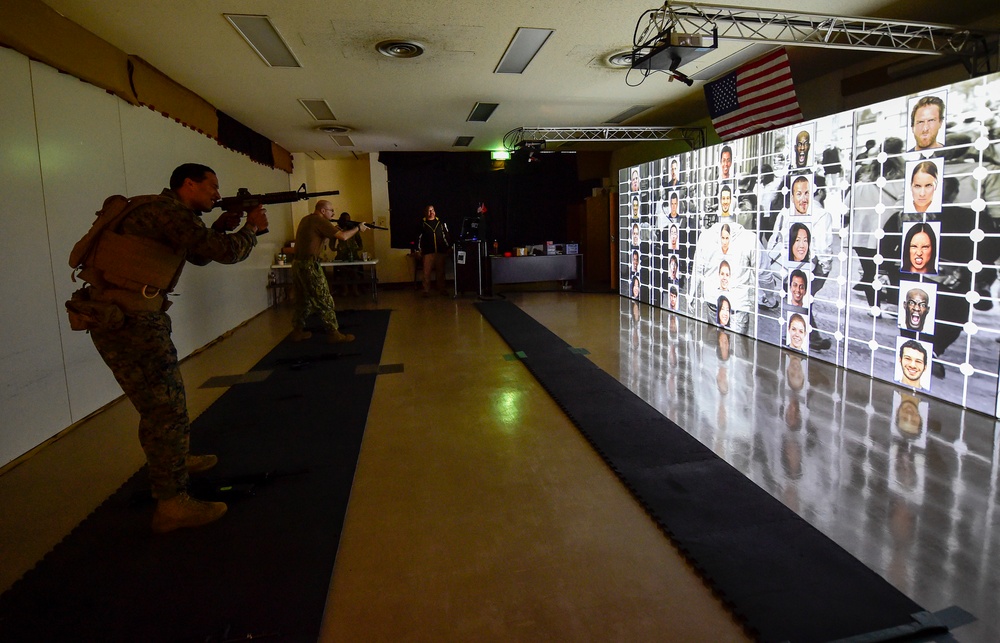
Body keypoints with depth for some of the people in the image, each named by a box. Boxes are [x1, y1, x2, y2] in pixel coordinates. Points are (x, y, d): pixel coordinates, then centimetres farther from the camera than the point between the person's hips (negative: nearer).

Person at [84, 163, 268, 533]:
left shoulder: (168, 212, 16)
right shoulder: (168, 210, -13)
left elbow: (199, 255, 27)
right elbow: (225, 253, -16)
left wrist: (220, 226, 13)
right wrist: (252, 227, 2)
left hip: (135, 319, 10)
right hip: (128, 324, -10)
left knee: (166, 397, 24)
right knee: (166, 408, -5)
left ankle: (178, 460, 44)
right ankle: (172, 505, 2)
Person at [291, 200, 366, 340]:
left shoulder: (306, 219, 15)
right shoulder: (319, 220, -10)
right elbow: (343, 237, -14)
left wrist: (333, 230, 12)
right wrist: (358, 228, 1)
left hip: (297, 264, 9)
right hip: (309, 265, -9)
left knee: (303, 300, 17)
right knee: (325, 301, -2)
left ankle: (297, 331, 23)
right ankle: (333, 334, 1)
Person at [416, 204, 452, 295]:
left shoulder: (441, 223, 10)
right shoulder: (422, 224, 5)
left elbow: (447, 236, 13)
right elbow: (419, 238, 5)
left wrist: (448, 247, 9)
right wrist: (419, 250, 0)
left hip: (441, 251, 2)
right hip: (428, 252, -2)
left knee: (441, 272, 6)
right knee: (427, 272, -6)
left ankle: (441, 289, 16)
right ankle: (426, 291, -1)